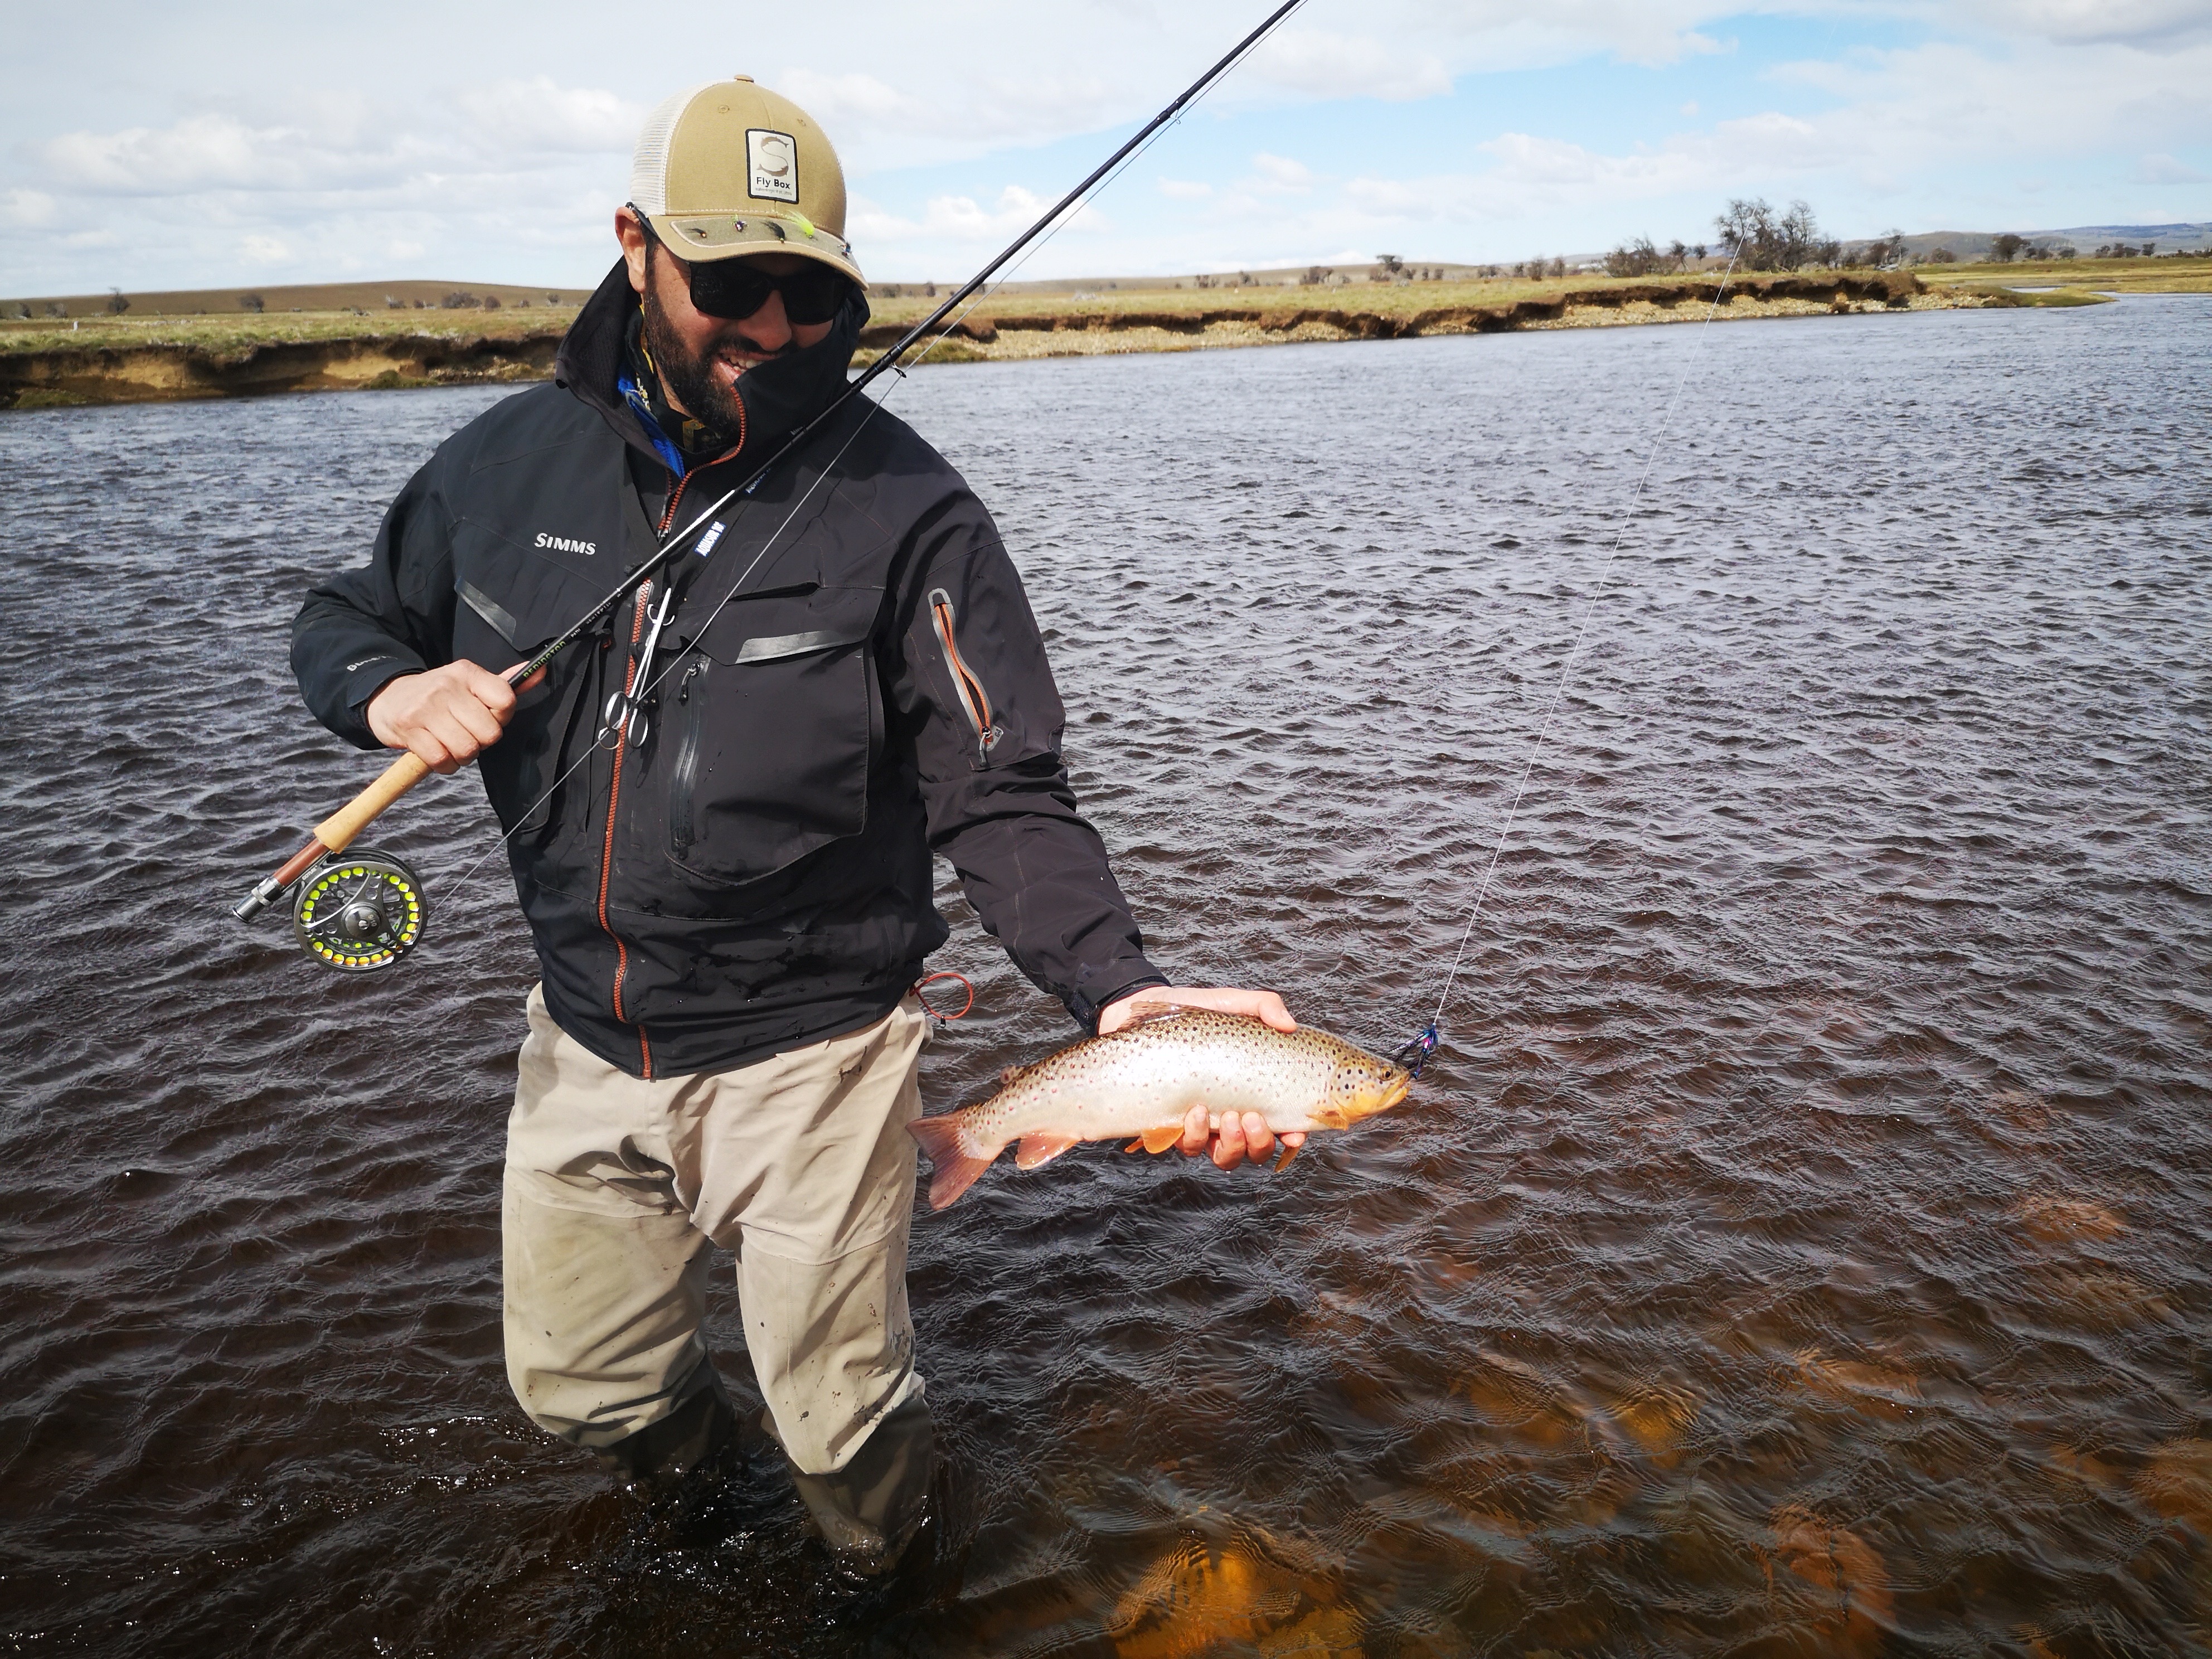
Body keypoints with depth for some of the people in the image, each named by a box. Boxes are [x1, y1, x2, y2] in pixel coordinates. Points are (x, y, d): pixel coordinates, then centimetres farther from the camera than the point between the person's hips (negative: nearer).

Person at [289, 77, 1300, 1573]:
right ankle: (695, 1474, 59)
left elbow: (1004, 802, -19)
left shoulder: (903, 508, -16)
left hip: (809, 1056, -4)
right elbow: (340, 617, 11)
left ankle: (890, 1596, 48)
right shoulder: (514, 460, -3)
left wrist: (1122, 991, -35)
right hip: (586, 1043, 5)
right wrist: (392, 692, -13)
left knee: (840, 1427, 12)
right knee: (582, 1387, 23)